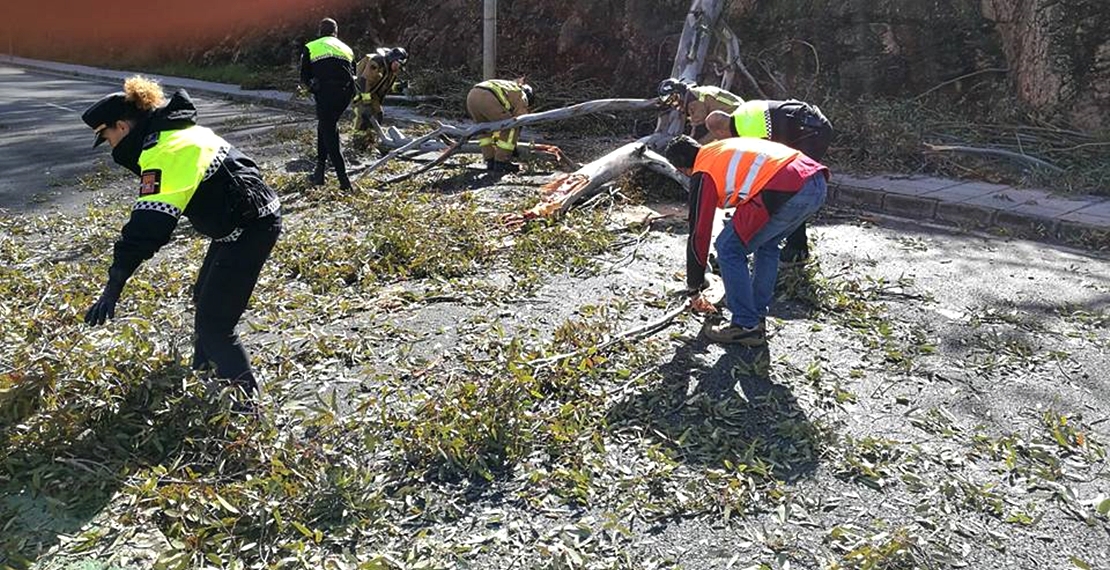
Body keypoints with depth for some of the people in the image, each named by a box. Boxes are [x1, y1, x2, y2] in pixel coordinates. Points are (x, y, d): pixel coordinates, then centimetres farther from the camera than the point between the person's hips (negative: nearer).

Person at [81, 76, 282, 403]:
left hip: (249, 229, -11)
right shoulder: (177, 131, 10)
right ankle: (203, 373, 41)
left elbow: (147, 227, -28)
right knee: (205, 298, 25)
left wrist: (113, 289, -29)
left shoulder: (164, 153, -20)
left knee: (213, 325, -6)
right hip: (250, 219, 11)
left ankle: (246, 401, 4)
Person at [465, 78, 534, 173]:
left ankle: (490, 161, 22)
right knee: (511, 129, 8)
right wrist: (514, 147, 32)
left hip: (471, 95, 8)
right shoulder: (522, 97, 23)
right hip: (487, 99, -7)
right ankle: (501, 162, 8)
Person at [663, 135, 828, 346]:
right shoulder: (726, 149, 31)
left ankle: (746, 326, 11)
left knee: (729, 249, 7)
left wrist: (694, 290, 22)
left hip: (787, 191, -9)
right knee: (767, 244, 28)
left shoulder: (703, 175, 8)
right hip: (818, 184, 9)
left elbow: (699, 234, 12)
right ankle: (757, 318, 31)